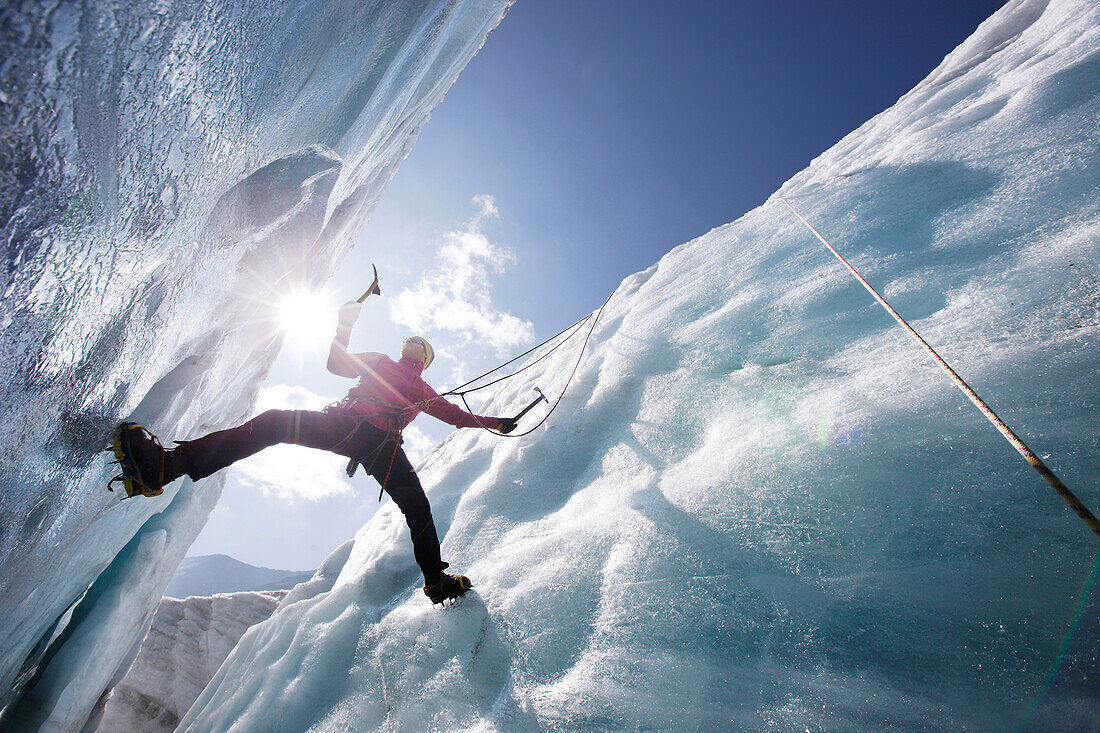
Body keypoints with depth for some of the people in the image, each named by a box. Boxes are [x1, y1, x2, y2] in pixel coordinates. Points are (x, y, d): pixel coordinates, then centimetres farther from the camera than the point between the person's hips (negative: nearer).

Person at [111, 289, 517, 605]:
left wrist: (493, 422, 37)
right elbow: (337, 364, 28)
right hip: (344, 423, 1)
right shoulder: (379, 362, 37)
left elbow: (456, 415, 40)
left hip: (384, 445, -1)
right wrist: (345, 325, 19)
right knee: (274, 422, -23)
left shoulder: (423, 393, 37)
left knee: (415, 504, -21)